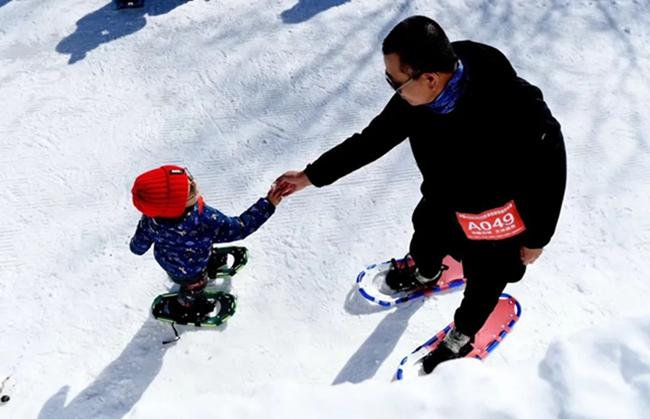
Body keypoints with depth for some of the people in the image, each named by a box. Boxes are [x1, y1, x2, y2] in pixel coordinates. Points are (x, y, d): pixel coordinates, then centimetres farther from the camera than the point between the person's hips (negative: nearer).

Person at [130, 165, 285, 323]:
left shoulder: (150, 218, -34)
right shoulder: (206, 222, -49)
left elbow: (138, 247, -16)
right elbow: (239, 228, -35)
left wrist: (135, 245, 8)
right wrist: (268, 204, -31)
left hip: (167, 260, 3)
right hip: (189, 272, -3)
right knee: (194, 286, 31)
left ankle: (210, 262, 65)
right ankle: (182, 308, 60)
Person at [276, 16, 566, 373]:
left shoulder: (513, 107, -40)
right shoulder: (415, 96, -24)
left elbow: (549, 168, -23)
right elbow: (372, 140, -8)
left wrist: (537, 238, -11)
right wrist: (311, 176, -5)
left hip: (498, 219, -4)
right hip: (442, 202, 5)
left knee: (484, 281, 21)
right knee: (425, 245, 31)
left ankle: (462, 337, 53)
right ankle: (425, 275, 69)